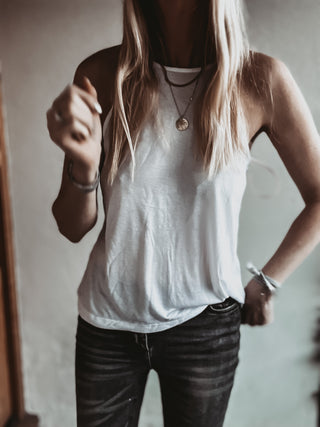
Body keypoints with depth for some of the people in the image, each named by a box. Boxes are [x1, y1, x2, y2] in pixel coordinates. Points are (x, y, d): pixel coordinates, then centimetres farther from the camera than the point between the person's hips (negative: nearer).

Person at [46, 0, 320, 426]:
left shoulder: (260, 80, -11)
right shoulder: (102, 74, -8)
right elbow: (74, 228, -5)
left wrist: (265, 283, 0)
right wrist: (83, 164, -24)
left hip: (204, 323, -1)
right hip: (105, 320, 2)